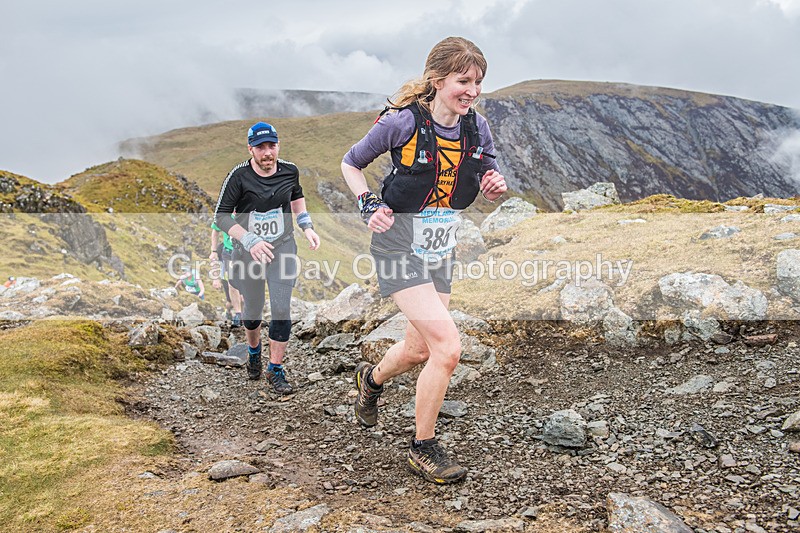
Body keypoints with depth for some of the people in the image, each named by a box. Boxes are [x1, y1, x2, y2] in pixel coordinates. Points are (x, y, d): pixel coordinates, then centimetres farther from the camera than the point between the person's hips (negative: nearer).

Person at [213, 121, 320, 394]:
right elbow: (221, 216, -14)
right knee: (253, 311, 12)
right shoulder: (240, 176, -16)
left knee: (281, 310, -7)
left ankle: (276, 370, 7)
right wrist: (250, 240, -26)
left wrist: (306, 226, 8)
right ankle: (253, 350, 44)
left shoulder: (289, 171, -5)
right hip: (248, 251, -1)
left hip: (283, 247, 2)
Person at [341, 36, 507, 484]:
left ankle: (372, 379, 53)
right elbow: (351, 164, -2)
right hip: (401, 246, -6)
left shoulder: (477, 126, -3)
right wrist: (370, 206, -16)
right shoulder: (403, 122, -17)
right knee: (448, 346, -17)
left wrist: (497, 186, -12)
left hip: (442, 247, 6)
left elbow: (489, 184, 11)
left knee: (420, 349, 18)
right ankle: (424, 448, 3)